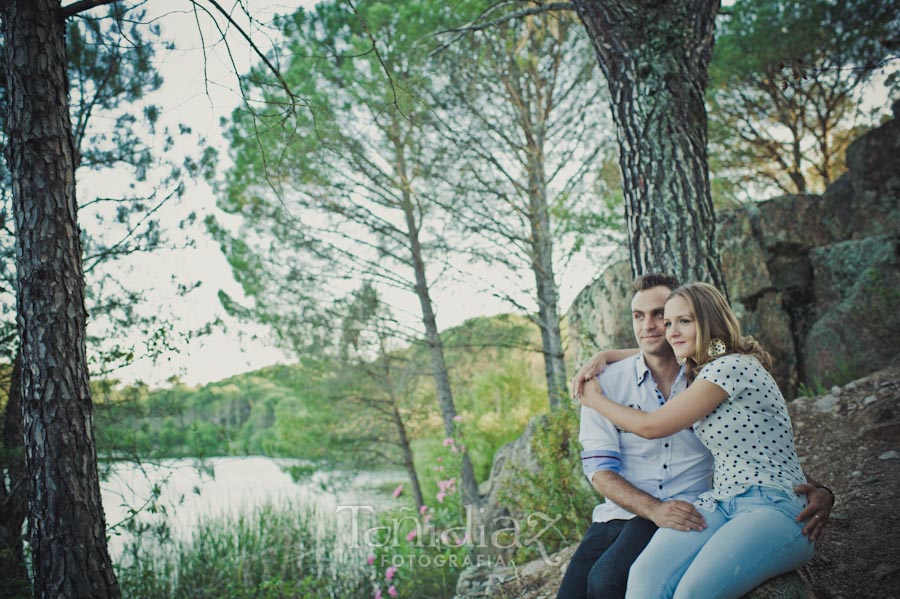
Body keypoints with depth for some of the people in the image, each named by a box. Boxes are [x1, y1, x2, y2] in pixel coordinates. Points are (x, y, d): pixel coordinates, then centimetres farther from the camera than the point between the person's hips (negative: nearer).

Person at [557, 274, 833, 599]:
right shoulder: (606, 383, 2)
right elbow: (599, 467, -4)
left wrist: (816, 493, -9)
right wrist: (654, 509, -21)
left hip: (687, 516, -2)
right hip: (616, 514, 2)